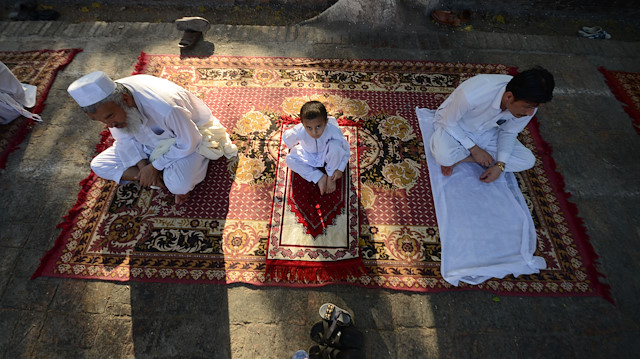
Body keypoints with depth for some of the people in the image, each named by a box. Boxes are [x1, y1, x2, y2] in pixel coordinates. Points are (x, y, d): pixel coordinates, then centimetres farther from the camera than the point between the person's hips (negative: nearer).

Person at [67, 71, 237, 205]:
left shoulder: (165, 107, -40)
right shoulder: (108, 103, -18)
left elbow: (188, 143, -26)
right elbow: (125, 138, -2)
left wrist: (154, 166, -19)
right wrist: (143, 166, -18)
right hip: (149, 142, 7)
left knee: (179, 184, -36)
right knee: (99, 165, -6)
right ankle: (166, 179, -10)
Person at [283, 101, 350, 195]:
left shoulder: (333, 129, -37)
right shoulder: (299, 131, -34)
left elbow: (345, 148, -22)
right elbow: (286, 137, -10)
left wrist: (340, 169, -24)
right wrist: (292, 148, 9)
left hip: (326, 154, -2)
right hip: (309, 157, 2)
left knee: (335, 145, -34)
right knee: (289, 160, -17)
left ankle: (331, 177, -10)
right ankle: (319, 178, -12)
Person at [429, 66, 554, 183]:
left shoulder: (528, 104, -19)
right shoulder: (472, 94, -38)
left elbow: (509, 133, -3)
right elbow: (448, 122, -23)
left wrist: (500, 165, -15)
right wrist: (474, 149, -22)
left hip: (485, 131, 7)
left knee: (528, 160, -9)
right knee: (444, 156, -41)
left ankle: (458, 157, -12)